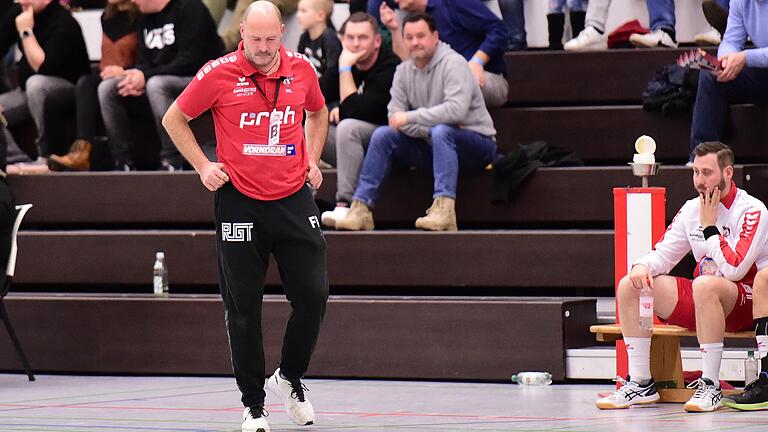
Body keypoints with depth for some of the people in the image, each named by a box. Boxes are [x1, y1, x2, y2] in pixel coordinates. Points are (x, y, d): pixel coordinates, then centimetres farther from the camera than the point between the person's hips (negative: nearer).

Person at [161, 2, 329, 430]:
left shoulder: (301, 69, 2)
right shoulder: (219, 74, -8)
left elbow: (318, 112, 24)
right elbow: (174, 119, 6)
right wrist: (203, 166, -1)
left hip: (294, 198, 3)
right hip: (240, 201, -3)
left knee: (313, 295, 0)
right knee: (243, 308, 1)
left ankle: (290, 378, 24)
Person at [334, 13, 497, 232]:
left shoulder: (453, 64, -16)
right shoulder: (404, 71, 5)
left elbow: (457, 110, -30)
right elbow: (395, 117, -2)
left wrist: (410, 117, -26)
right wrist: (430, 130, -19)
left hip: (477, 142, -6)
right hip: (432, 145, 6)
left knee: (441, 132, -37)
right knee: (382, 135, -9)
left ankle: (444, 209, -47)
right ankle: (361, 208, -14)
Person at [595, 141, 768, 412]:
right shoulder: (691, 209, 8)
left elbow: (734, 269, -25)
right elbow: (663, 255, 12)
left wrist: (709, 226, -16)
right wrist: (643, 266, -11)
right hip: (701, 301, 7)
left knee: (704, 285, -40)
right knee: (629, 286, -6)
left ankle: (711, 387, -34)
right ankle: (640, 384, -6)